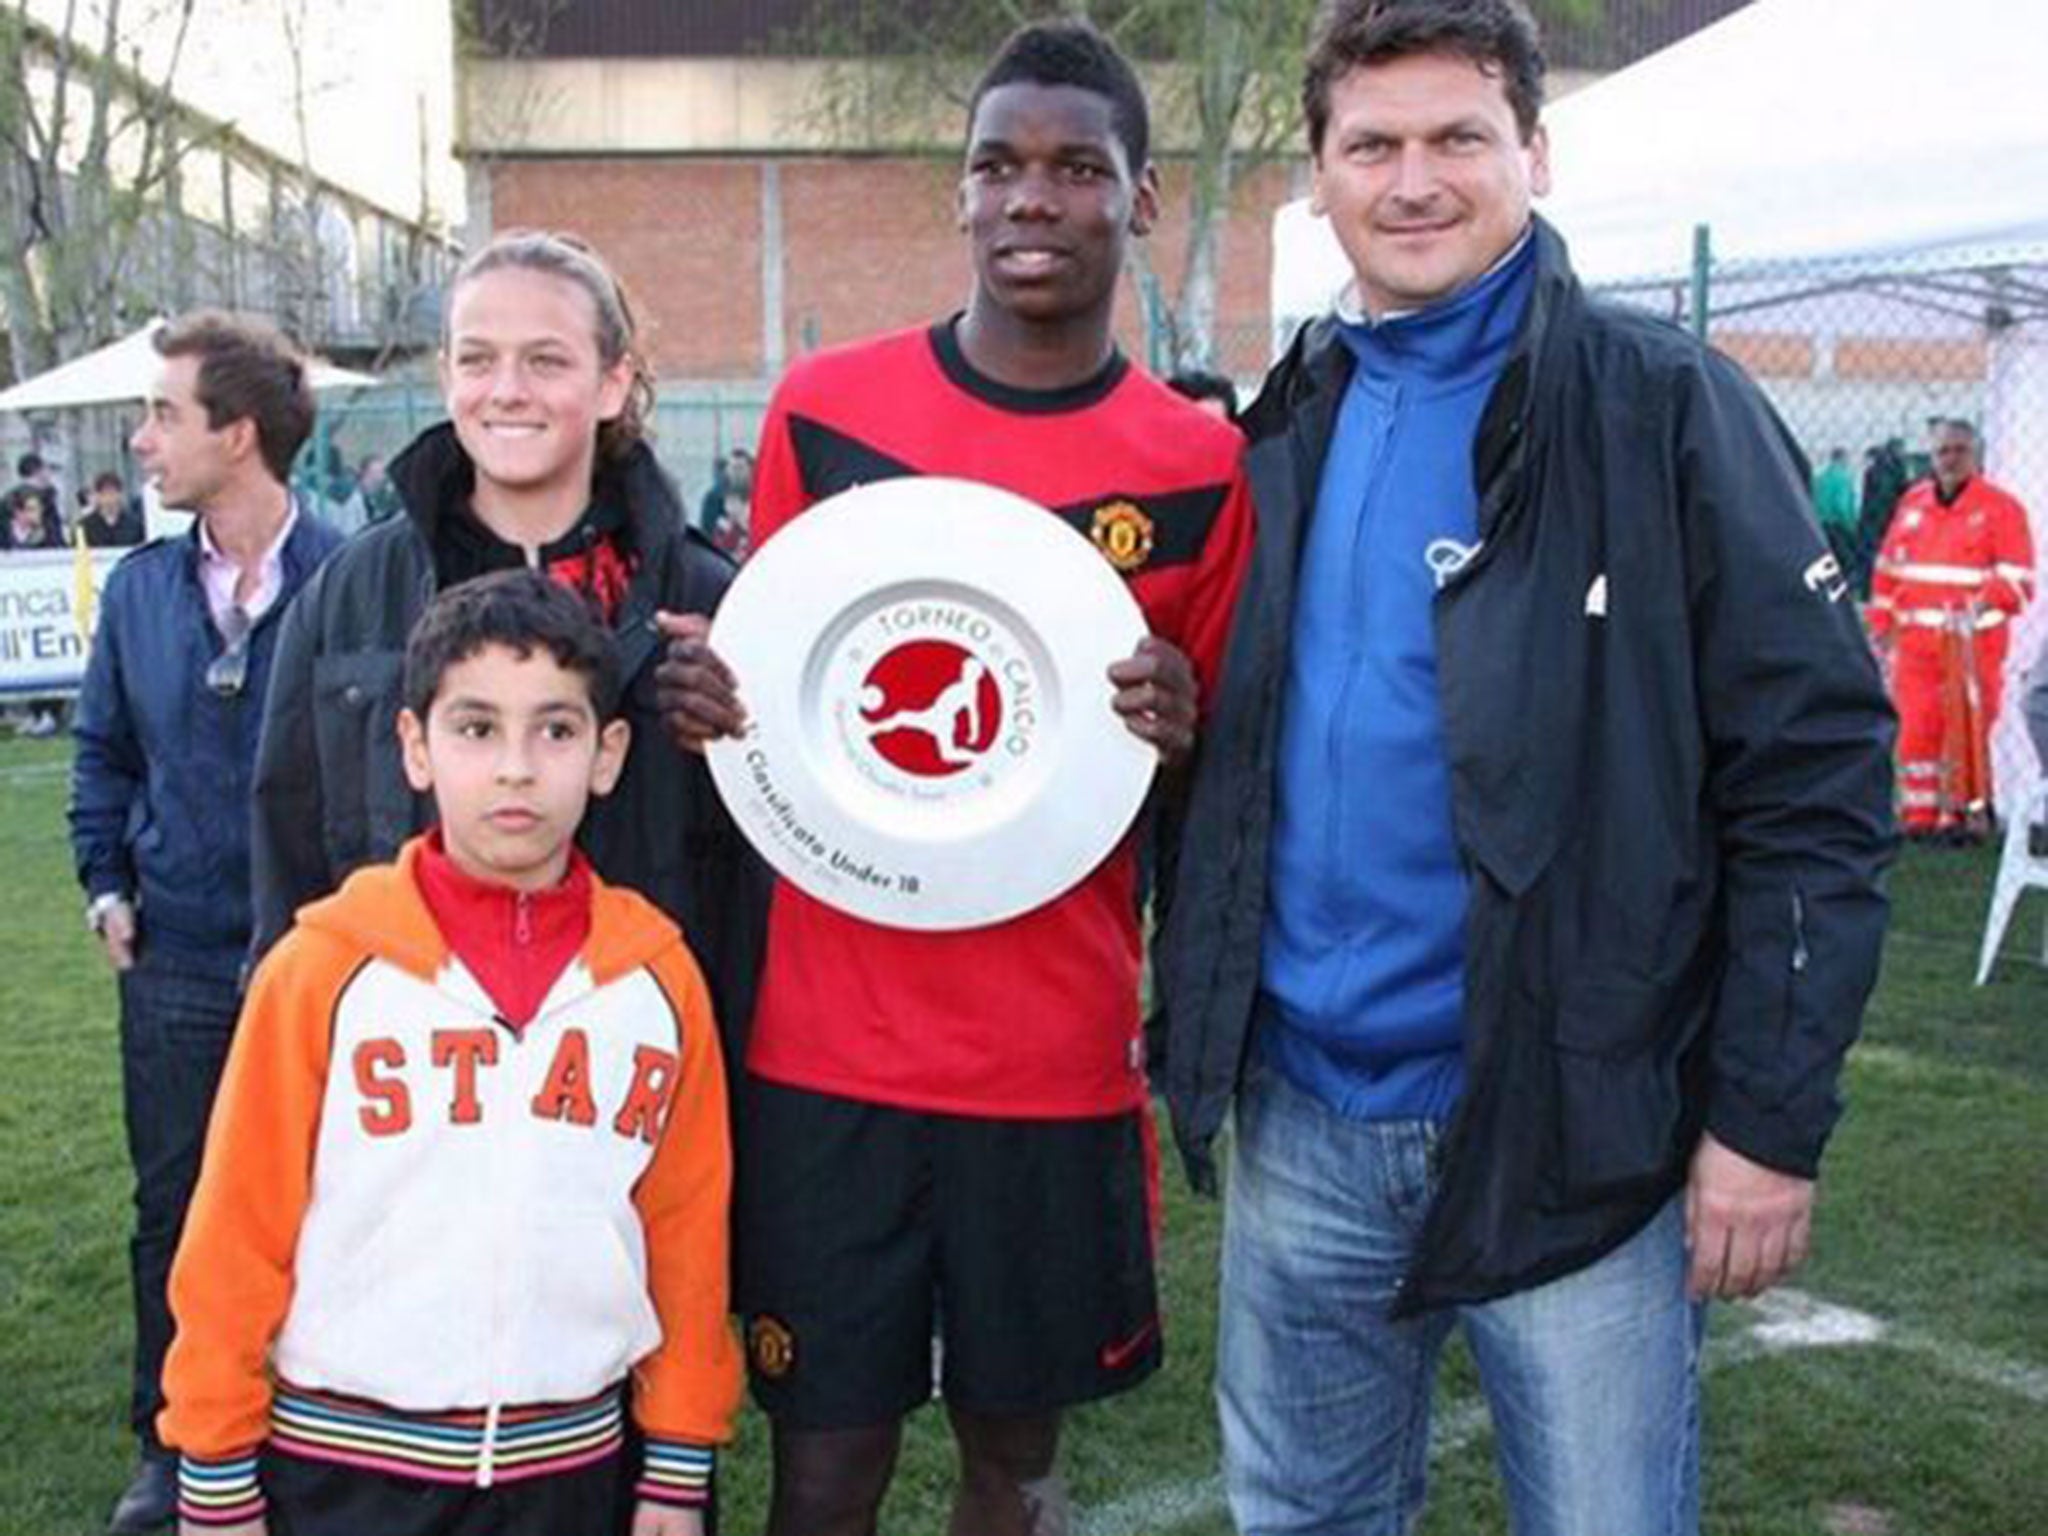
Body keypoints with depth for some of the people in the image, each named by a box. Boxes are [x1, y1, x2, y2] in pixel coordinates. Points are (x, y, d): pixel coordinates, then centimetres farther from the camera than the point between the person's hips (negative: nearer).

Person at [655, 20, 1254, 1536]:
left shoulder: (1197, 467, 0)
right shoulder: (827, 411, 1)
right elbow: (758, 687, 11)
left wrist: (1179, 733, -15)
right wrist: (704, 697, -12)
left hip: (1064, 1057, 1)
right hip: (829, 1049, 0)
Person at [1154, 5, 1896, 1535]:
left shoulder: (1669, 412, -8)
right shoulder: (1285, 430, 8)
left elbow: (1815, 774, -10)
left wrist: (1774, 1115, -13)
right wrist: (1200, 1015, 8)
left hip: (1574, 1130, -5)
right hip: (1302, 1117, 5)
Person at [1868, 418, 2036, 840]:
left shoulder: (2001, 506, -1)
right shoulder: (1913, 501, 13)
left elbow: (2017, 575, -6)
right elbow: (1888, 567, 19)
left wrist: (1984, 602, -22)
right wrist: (1882, 622, 15)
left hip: (1974, 642, -4)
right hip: (1915, 641, 4)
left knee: (1969, 727, -2)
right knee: (1915, 726, 3)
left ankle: (1966, 811, 8)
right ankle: (1919, 813, 12)